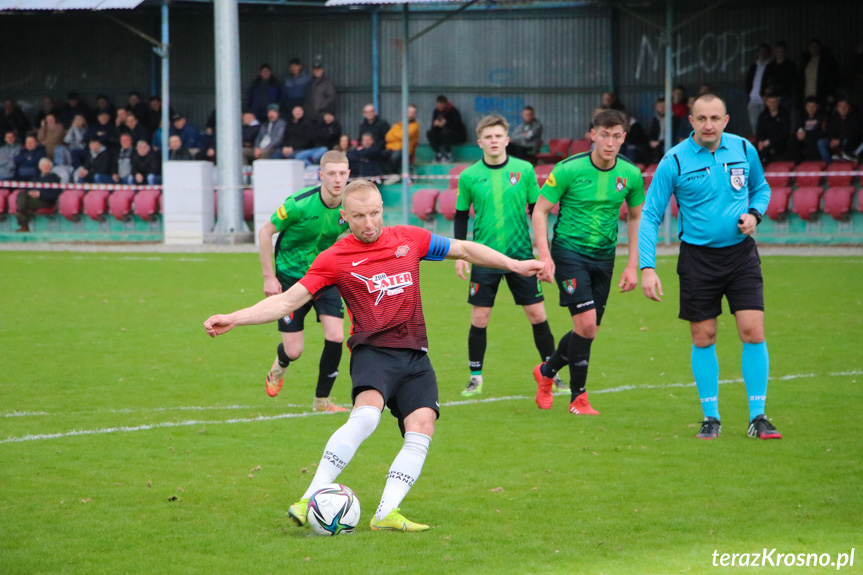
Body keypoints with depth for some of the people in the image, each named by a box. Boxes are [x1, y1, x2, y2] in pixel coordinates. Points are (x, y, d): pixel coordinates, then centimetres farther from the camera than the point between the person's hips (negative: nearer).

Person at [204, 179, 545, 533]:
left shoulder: (409, 238, 12)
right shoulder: (335, 258, 3)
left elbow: (463, 250, 23)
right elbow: (287, 301, 2)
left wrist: (513, 265, 21)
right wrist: (234, 319, -9)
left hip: (415, 355, 4)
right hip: (373, 350, -4)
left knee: (422, 429, -17)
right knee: (366, 414, -31)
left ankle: (386, 513, -19)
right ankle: (308, 501, -30)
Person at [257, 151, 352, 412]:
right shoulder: (299, 204, -25)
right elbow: (265, 232, -12)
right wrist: (269, 277, -12)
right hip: (291, 276, -3)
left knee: (335, 337, -13)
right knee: (294, 351, -3)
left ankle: (322, 400, 6)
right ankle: (280, 365, 37)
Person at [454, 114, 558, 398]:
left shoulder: (524, 170, 0)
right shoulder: (469, 177, -1)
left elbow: (537, 211, 8)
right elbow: (461, 216, 9)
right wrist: (460, 254, 4)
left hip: (521, 255, 0)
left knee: (537, 314, 1)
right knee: (480, 318, -1)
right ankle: (476, 377, 13)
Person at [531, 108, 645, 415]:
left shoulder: (630, 174, -2)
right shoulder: (569, 170, -13)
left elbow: (636, 217, 12)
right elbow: (540, 210, -6)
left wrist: (633, 265, 7)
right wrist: (545, 256, -15)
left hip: (604, 256, 5)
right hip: (569, 251, -4)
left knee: (588, 331, 7)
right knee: (586, 323, -15)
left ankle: (546, 372, 34)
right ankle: (578, 396, 1)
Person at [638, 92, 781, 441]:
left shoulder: (744, 150, 0)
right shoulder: (674, 162, -9)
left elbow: (761, 188, 18)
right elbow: (650, 216, -6)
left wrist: (754, 213, -5)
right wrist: (647, 267, -14)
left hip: (740, 252, 1)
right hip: (697, 258, -1)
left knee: (753, 332, -8)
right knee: (703, 338, 2)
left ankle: (758, 418, -1)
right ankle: (711, 417, 15)